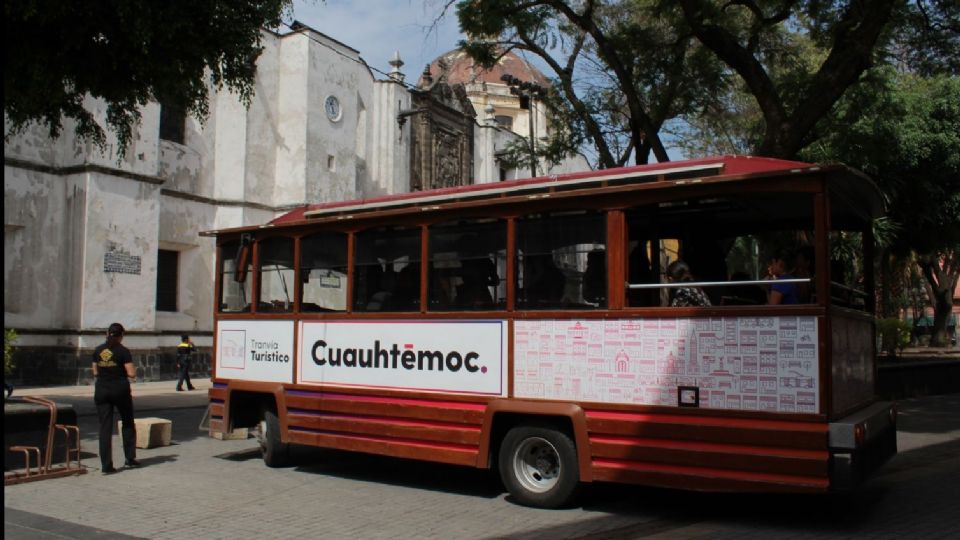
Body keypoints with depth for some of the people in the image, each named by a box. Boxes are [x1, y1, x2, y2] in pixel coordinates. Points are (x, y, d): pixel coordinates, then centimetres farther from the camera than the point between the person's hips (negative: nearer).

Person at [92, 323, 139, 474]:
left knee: (105, 427, 3)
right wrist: (128, 371, 9)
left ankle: (106, 465, 0)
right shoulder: (123, 351, -9)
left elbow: (95, 372, 12)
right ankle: (130, 458, 20)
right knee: (128, 423, 15)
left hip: (101, 390, 3)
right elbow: (132, 374, -12)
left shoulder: (98, 350, 4)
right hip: (120, 389, -3)